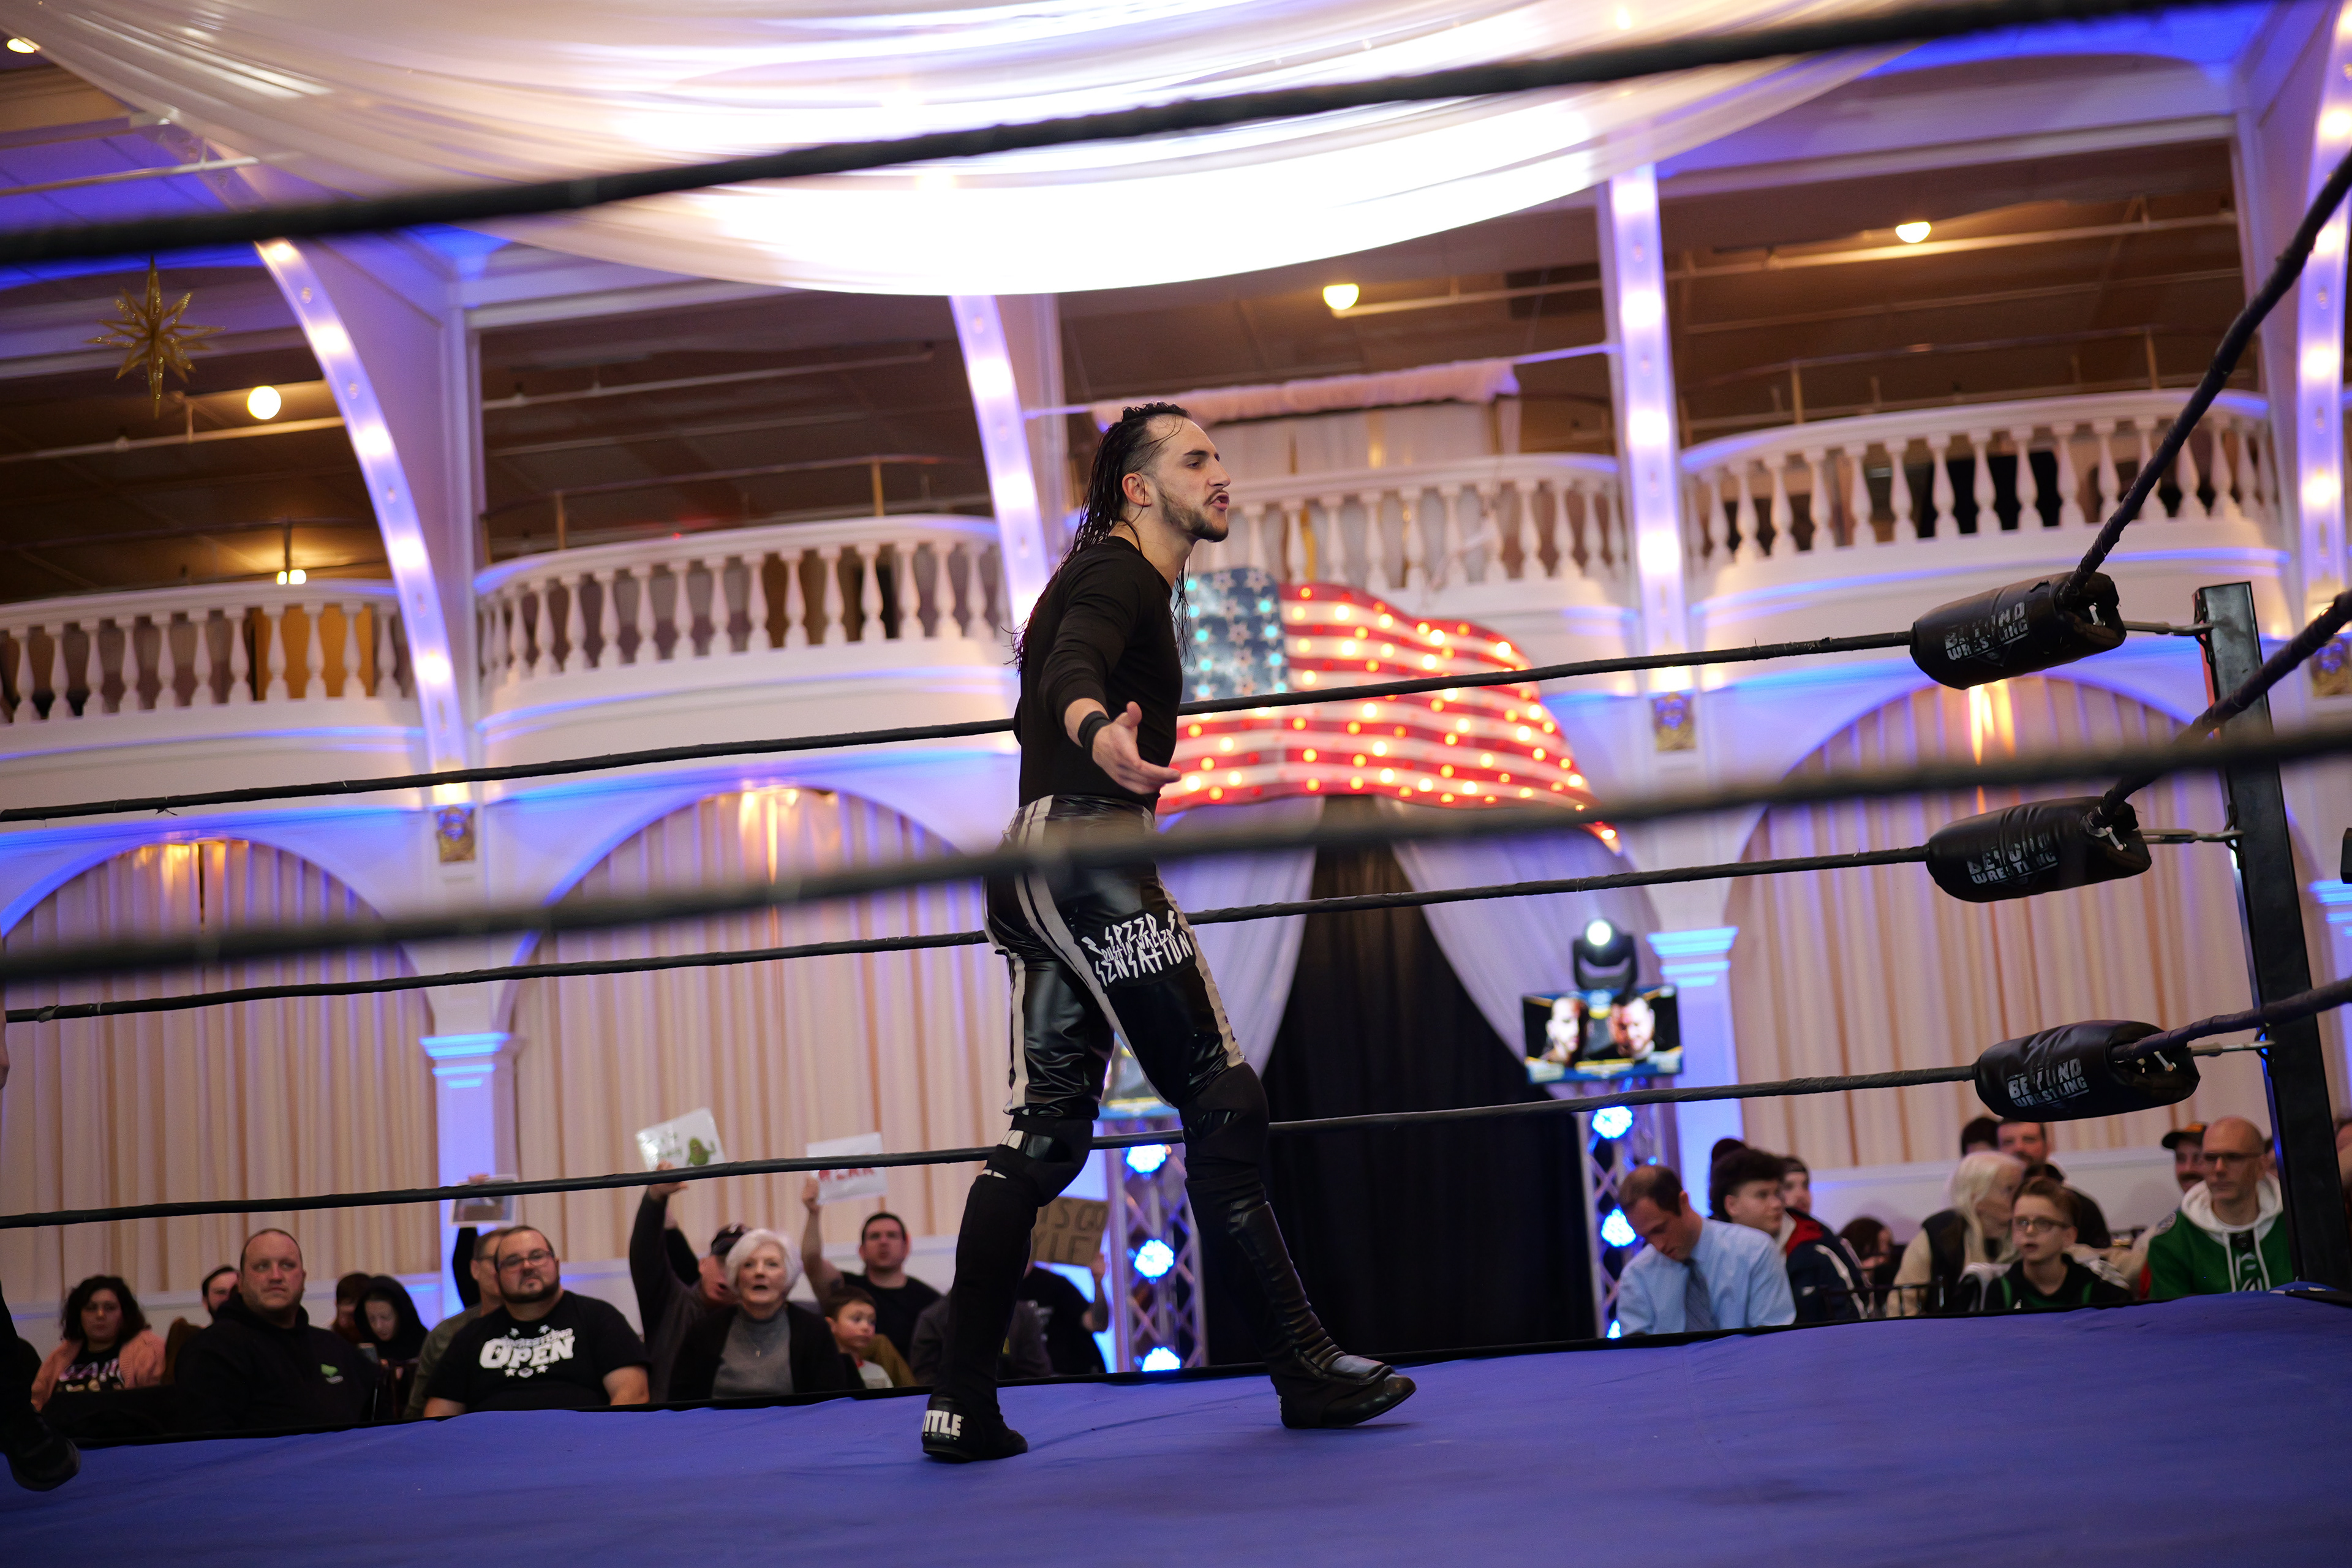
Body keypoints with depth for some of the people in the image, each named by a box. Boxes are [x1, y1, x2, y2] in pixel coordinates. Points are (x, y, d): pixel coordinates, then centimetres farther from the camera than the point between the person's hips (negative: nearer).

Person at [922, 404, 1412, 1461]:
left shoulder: (1110, 578, 25)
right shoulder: (1119, 574, -7)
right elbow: (1072, 669, -29)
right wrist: (1098, 732, -50)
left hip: (1038, 871, 10)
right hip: (1089, 850, -10)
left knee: (1045, 1133, 6)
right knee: (1223, 1104, -9)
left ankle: (962, 1404, 4)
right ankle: (1301, 1365, -7)